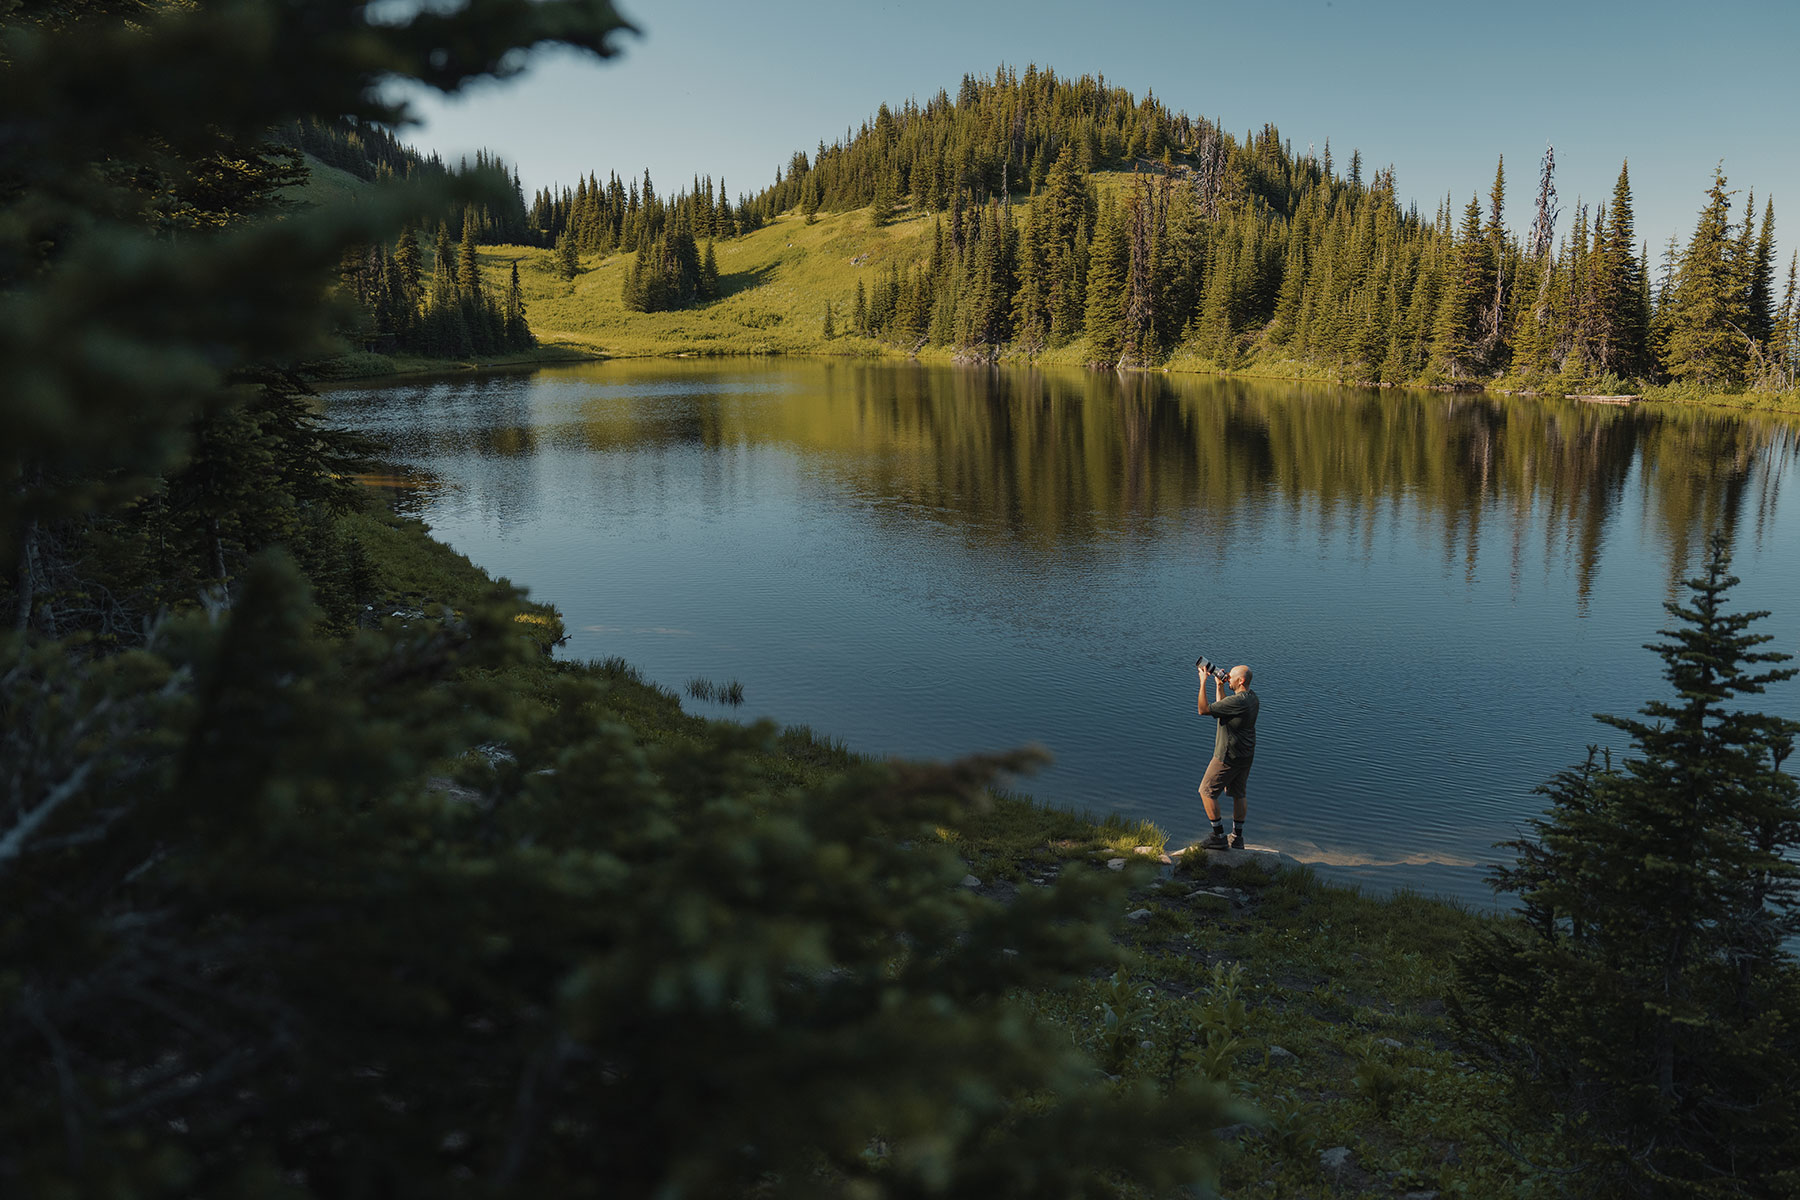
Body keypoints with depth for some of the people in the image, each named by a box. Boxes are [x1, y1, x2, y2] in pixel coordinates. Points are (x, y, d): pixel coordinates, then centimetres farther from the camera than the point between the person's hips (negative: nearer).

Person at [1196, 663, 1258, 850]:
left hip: (1228, 757, -9)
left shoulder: (1237, 701, -26)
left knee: (1207, 791, 3)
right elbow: (1222, 709, 16)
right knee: (1239, 794, 17)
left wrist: (1203, 682, -19)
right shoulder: (1252, 697, 3)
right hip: (1246, 755, 9)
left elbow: (1204, 710, -22)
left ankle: (1219, 837, 4)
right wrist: (1219, 685, 11)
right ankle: (1237, 838, 25)